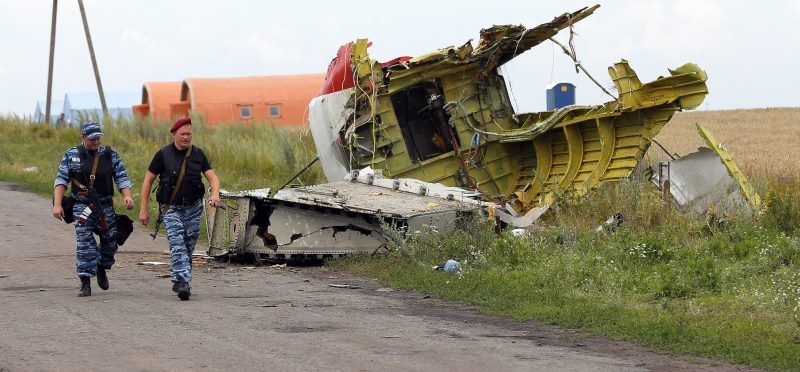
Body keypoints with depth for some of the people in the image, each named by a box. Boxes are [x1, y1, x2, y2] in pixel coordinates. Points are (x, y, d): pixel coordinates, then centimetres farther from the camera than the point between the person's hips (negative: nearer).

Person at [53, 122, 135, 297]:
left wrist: (127, 196, -16)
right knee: (84, 243, -10)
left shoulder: (110, 155, 4)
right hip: (82, 206, -2)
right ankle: (85, 284, -9)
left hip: (105, 206, 2)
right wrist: (57, 204, -9)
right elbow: (61, 179, 1)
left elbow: (121, 177, 2)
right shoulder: (71, 155, 1)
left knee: (110, 242, 9)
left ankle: (101, 269, 37)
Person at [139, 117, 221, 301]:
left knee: (188, 246, 8)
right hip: (172, 208, -4)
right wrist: (143, 209, -3)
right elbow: (148, 180, 1)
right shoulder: (163, 154, -4)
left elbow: (212, 176, 3)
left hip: (193, 207, 4)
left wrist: (215, 194, -20)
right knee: (177, 245, -17)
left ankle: (179, 281, 22)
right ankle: (183, 282, -28)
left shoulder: (197, 154, 5)